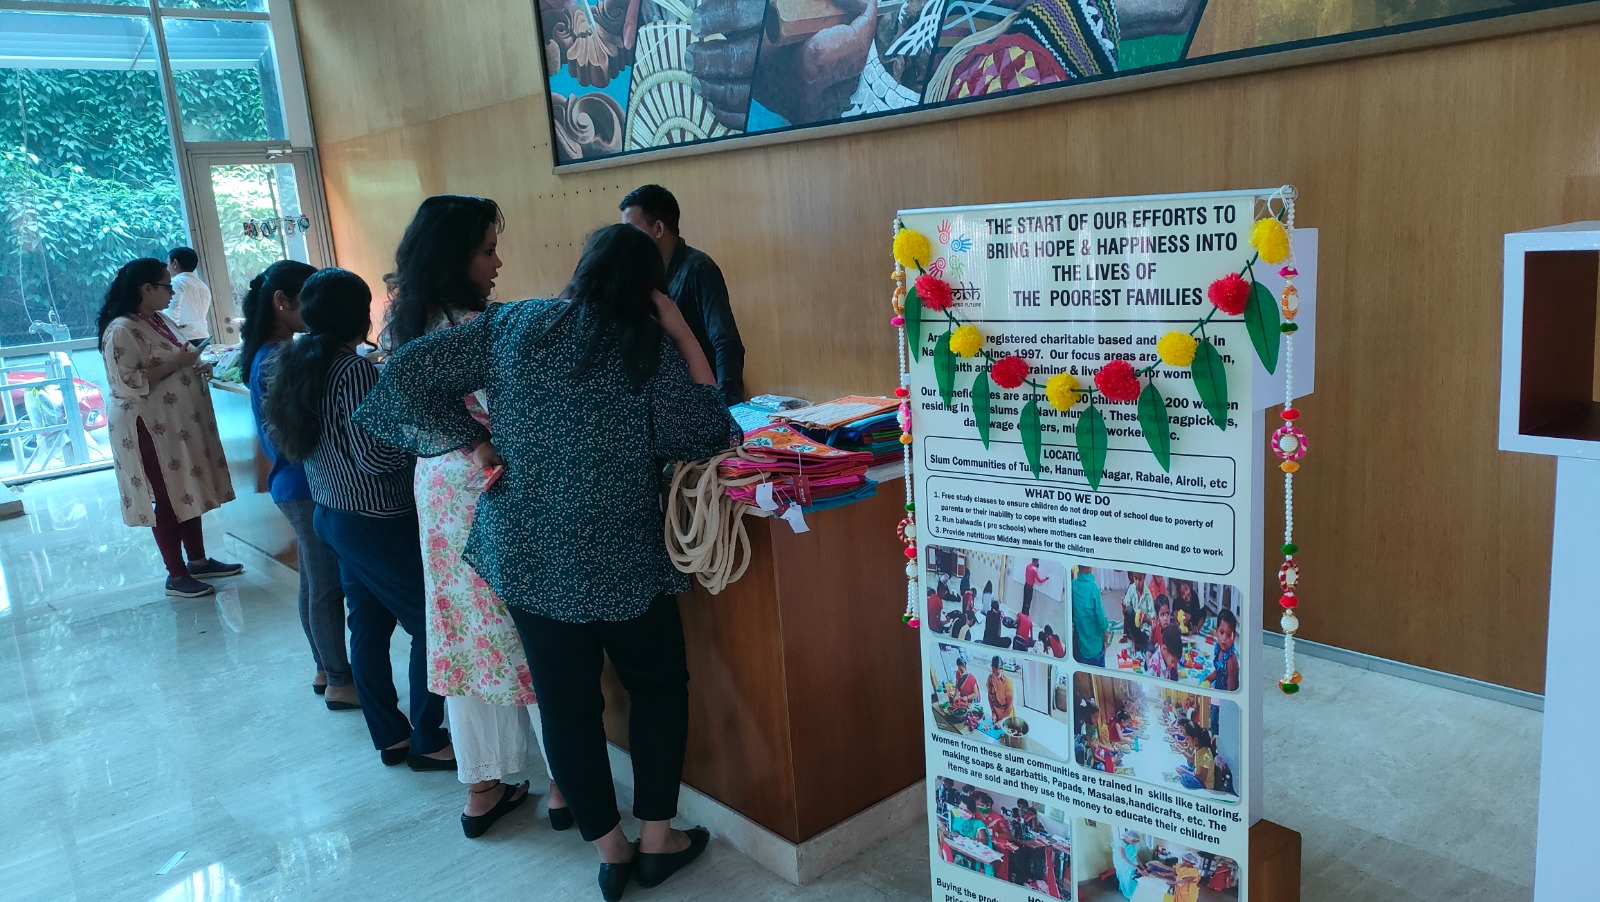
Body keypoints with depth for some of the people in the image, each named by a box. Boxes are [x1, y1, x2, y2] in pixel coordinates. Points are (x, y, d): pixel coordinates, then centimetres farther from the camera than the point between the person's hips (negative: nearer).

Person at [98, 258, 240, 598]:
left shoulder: (162, 321, 10)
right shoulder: (122, 330, -18)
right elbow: (128, 383, -25)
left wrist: (197, 367, 4)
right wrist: (175, 363, -23)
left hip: (182, 421, 9)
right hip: (151, 428, -9)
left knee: (189, 490, 15)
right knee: (168, 498, -1)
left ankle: (198, 560, 27)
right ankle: (176, 575, 10)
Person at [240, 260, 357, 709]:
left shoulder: (272, 355, 9)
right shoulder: (277, 364, -21)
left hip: (298, 486, 10)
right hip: (307, 489, -10)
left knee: (315, 584, 18)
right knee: (328, 588, 1)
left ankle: (326, 670, 31)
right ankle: (340, 683, 13)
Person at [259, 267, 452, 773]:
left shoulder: (297, 366, 5)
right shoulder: (355, 370, -21)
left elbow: (290, 439, 15)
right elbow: (374, 456, -25)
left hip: (331, 515, 9)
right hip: (379, 522, -9)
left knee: (368, 628, 16)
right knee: (431, 626, 3)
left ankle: (390, 737, 26)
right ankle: (427, 741, 12)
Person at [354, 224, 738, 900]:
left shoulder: (510, 325, -1)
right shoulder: (648, 346, -10)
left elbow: (408, 374, -3)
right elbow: (707, 435, -6)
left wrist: (474, 441, 3)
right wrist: (683, 335, -4)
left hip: (529, 551, 3)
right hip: (621, 556, -2)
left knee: (566, 700, 13)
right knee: (659, 685, 18)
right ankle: (658, 839, 24)